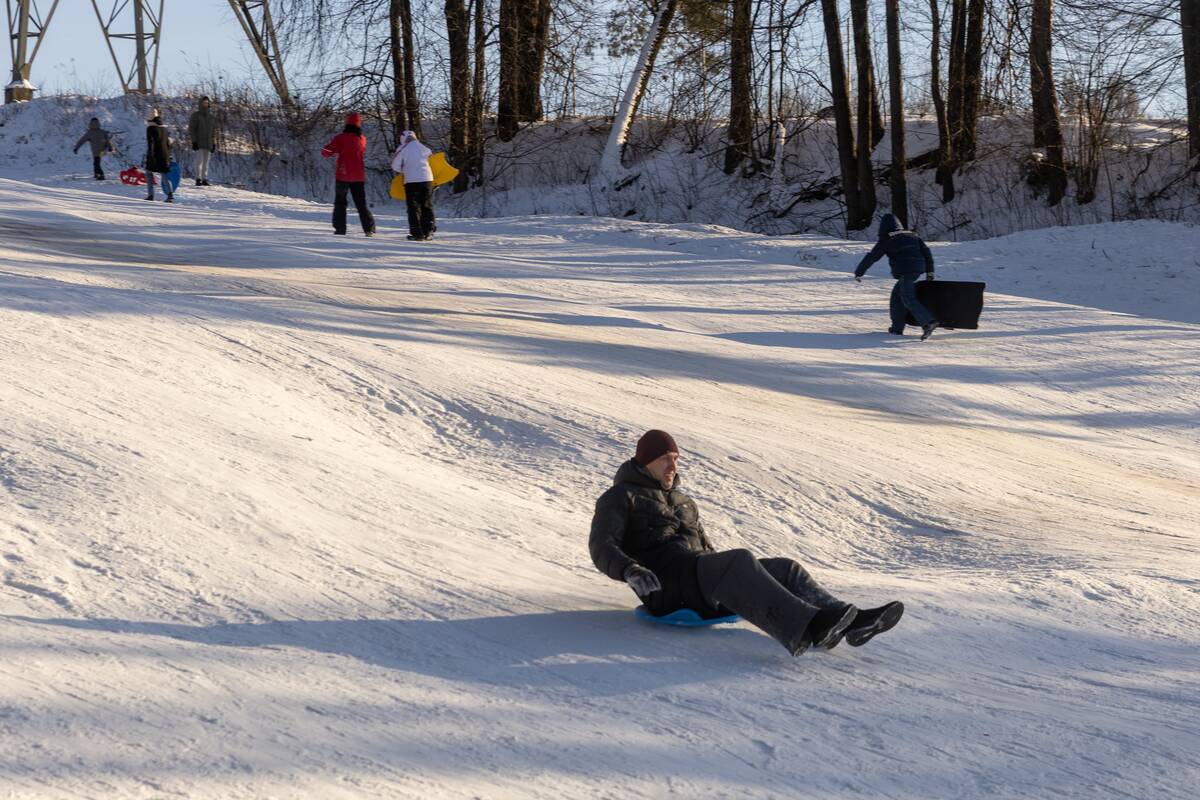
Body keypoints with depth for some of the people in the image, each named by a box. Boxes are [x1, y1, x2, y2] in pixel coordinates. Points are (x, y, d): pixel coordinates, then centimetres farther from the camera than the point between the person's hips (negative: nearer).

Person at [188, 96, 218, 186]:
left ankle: (204, 180, 9)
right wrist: (194, 141, -12)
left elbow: (214, 131, 17)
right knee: (200, 161, -12)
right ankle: (198, 180, -13)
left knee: (206, 162, 6)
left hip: (208, 143, 5)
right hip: (199, 143, -5)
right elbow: (191, 129, -4)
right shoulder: (196, 115, -2)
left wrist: (214, 144, 13)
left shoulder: (212, 117, 12)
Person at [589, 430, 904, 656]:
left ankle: (850, 622, -32)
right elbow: (602, 548, -7)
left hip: (698, 580, 8)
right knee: (741, 562, -35)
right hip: (665, 583, -8)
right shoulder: (620, 499, 8)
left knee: (787, 569, -11)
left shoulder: (682, 501, 33)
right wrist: (630, 572, -29)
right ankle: (805, 629, -57)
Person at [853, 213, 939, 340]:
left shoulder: (886, 241, 2)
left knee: (908, 299, -10)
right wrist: (929, 271, 18)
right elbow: (926, 251, 16)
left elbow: (871, 257, 6)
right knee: (897, 294, 20)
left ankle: (928, 322, -31)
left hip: (904, 271, -7)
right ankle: (897, 327, 18)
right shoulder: (912, 235, 19)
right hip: (918, 268, 7)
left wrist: (859, 272, 15)